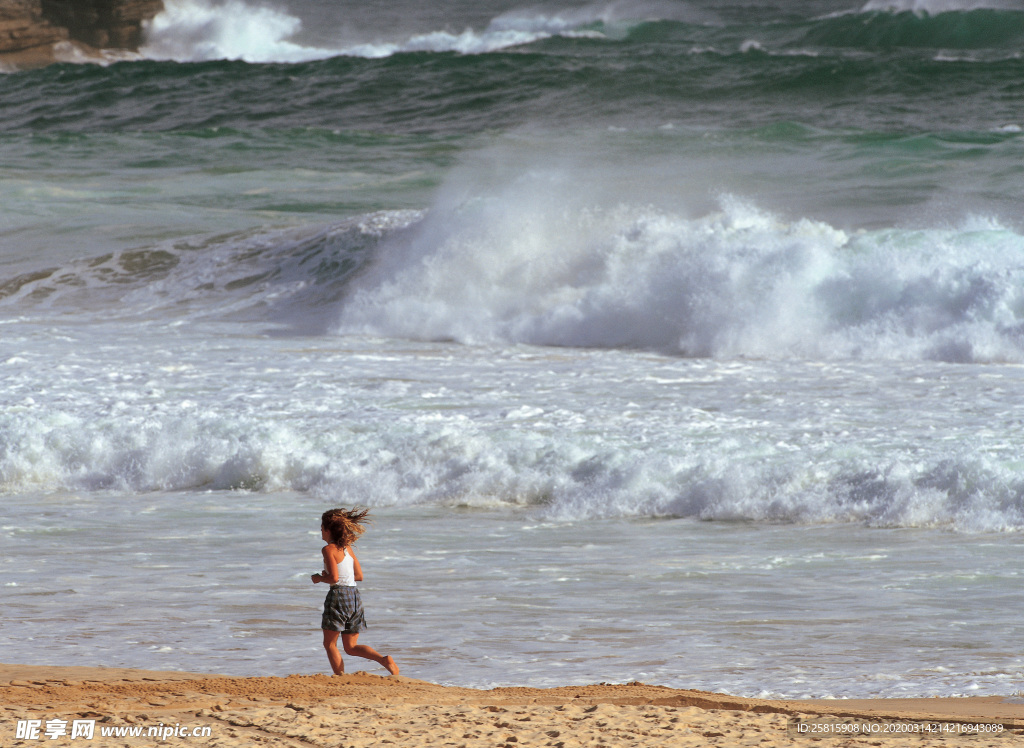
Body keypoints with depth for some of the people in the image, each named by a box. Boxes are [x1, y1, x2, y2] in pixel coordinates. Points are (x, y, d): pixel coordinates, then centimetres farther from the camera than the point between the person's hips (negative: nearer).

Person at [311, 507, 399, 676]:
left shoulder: (329, 549, -9)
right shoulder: (347, 548, 13)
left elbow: (334, 578, -19)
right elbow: (359, 576, 16)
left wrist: (319, 578, 1)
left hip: (338, 595, -7)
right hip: (354, 596, 7)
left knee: (329, 644, 5)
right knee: (351, 647, 11)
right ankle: (384, 659, -10)